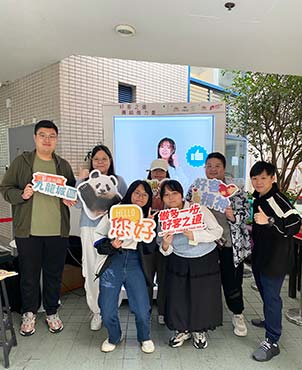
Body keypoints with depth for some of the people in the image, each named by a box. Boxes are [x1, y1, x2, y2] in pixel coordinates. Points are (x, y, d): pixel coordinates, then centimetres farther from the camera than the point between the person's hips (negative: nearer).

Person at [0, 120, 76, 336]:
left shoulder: (63, 165, 10)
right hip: (28, 230, -1)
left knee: (54, 274, 12)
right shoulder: (21, 162, 2)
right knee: (29, 273, 11)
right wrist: (21, 194, -16)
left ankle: (52, 312, 32)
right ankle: (29, 313, 32)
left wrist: (70, 199, -5)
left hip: (58, 230, 2)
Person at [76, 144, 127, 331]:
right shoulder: (86, 179, 6)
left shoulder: (118, 180, 7)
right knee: (92, 271, 6)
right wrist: (80, 180, -8)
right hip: (90, 229, 1)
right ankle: (97, 311, 24)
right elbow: (78, 204, -5)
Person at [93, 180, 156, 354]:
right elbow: (98, 236, 5)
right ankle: (114, 337, 34)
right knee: (107, 311, 1)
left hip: (135, 263, 1)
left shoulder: (149, 218, 11)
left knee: (142, 310, -4)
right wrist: (111, 245, -13)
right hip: (113, 262, -1)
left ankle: (145, 338, 29)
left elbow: (150, 249, 6)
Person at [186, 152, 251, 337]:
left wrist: (233, 216, -22)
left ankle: (238, 315, 36)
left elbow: (245, 212, -3)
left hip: (231, 244, -1)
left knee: (232, 282, 9)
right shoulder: (196, 187, 1)